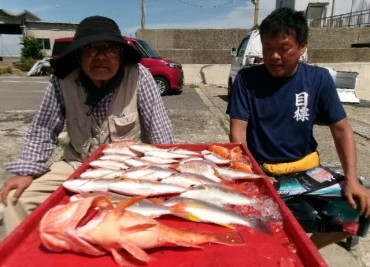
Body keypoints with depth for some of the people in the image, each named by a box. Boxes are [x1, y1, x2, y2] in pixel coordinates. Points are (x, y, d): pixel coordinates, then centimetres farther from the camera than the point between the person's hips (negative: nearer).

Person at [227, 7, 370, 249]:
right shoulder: (247, 79, -7)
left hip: (305, 169, 3)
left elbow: (342, 129, 1)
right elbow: (238, 130, -10)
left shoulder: (319, 79, -3)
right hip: (259, 171, -2)